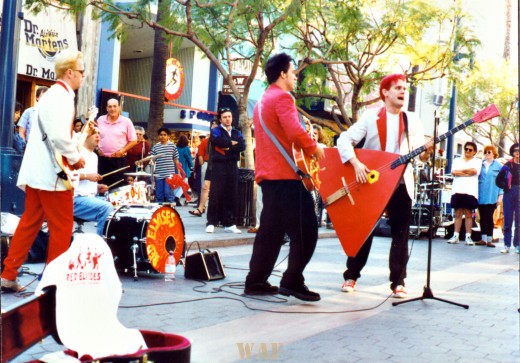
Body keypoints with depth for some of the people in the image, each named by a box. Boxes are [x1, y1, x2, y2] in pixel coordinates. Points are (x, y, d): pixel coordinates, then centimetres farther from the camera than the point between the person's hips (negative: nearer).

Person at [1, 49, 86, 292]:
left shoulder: (54, 94, 18)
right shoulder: (61, 96, -14)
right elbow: (59, 135, -26)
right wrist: (76, 158, -13)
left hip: (37, 172, 10)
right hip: (52, 174, -10)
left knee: (29, 224, 12)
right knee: (62, 227, -1)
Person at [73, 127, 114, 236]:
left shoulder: (94, 156, 21)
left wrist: (98, 187, 9)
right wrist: (87, 176, -23)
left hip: (91, 197, 10)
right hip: (76, 199, -9)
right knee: (107, 208, -28)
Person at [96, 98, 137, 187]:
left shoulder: (126, 122, -2)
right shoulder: (100, 120, 7)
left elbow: (133, 141, 0)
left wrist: (122, 151, -11)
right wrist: (97, 148, 4)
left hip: (119, 160, -3)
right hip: (102, 159, 3)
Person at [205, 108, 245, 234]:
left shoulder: (237, 133, 17)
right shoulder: (216, 131, 7)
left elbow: (242, 146, -1)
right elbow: (217, 140, -16)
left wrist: (227, 148, -11)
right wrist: (232, 143, -6)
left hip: (232, 166, 4)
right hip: (218, 165, -4)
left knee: (231, 195, 3)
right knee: (215, 195, -7)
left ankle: (229, 224, 8)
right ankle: (211, 223, -4)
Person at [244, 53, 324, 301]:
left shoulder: (263, 101, 22)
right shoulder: (282, 97, -9)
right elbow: (295, 131, -23)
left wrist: (305, 147, 21)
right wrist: (315, 148, -8)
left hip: (268, 175, 10)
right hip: (286, 175, -10)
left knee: (270, 231, 13)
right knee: (305, 232, -6)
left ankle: (256, 282, 14)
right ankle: (292, 282, -6)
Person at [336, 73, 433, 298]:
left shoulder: (412, 122, 7)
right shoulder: (371, 117, -1)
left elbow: (418, 154, 0)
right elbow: (344, 139, -9)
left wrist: (426, 152, -23)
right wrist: (356, 164, -23)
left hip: (401, 184, 2)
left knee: (401, 233, 1)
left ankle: (398, 282, 8)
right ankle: (351, 276, 17)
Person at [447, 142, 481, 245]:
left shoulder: (477, 161, 10)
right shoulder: (457, 160, 15)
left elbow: (474, 171, -11)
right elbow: (453, 172, -3)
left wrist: (460, 171, -2)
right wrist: (468, 173, -8)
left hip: (470, 191, -2)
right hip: (457, 190, 2)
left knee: (468, 214, 1)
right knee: (458, 214, 4)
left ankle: (468, 237, 2)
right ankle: (455, 236, 5)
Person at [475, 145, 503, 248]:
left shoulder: (498, 166, 2)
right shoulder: (480, 165, 11)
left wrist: (500, 195, -4)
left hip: (492, 197, -3)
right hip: (481, 196, 3)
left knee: (489, 217, -5)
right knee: (482, 218, 6)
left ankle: (489, 239, 2)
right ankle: (483, 239, 13)